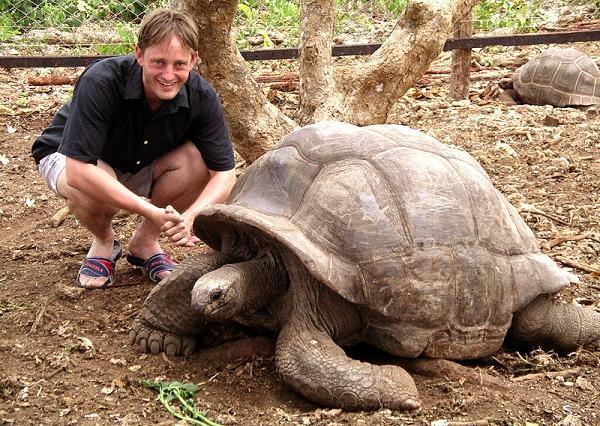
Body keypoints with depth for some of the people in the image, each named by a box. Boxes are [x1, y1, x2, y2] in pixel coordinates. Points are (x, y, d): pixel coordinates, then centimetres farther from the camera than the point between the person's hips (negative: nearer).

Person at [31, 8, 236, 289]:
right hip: (68, 157, -3)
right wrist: (153, 212, -45)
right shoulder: (100, 83, -36)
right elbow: (78, 170, -41)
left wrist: (190, 217, -42)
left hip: (141, 165, 4)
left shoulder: (201, 97, -24)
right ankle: (103, 242, -1)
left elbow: (225, 172, -22)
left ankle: (145, 241, -2)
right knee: (87, 191, -39)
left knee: (200, 157, -25)